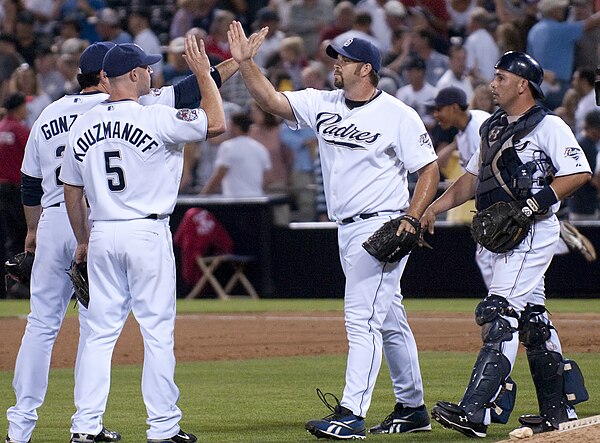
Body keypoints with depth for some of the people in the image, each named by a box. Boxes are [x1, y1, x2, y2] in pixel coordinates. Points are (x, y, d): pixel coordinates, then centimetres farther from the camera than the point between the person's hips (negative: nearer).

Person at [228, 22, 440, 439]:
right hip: (348, 230, 8)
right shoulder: (322, 105, 7)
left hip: (382, 228, -8)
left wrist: (411, 220, -18)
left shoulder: (398, 115, -10)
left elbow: (430, 170, -8)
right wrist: (245, 62, -12)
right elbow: (272, 100, 1)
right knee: (389, 322, 15)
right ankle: (412, 409, 23)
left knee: (362, 318, -13)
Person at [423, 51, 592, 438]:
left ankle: (476, 412, -25)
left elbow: (579, 173, -15)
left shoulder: (548, 126, -8)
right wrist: (434, 207, 11)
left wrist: (535, 204, -22)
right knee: (531, 319, 13)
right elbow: (473, 178, 23)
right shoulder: (494, 128, 18)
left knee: (500, 314, -17)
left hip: (534, 232, -9)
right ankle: (559, 410, 22)